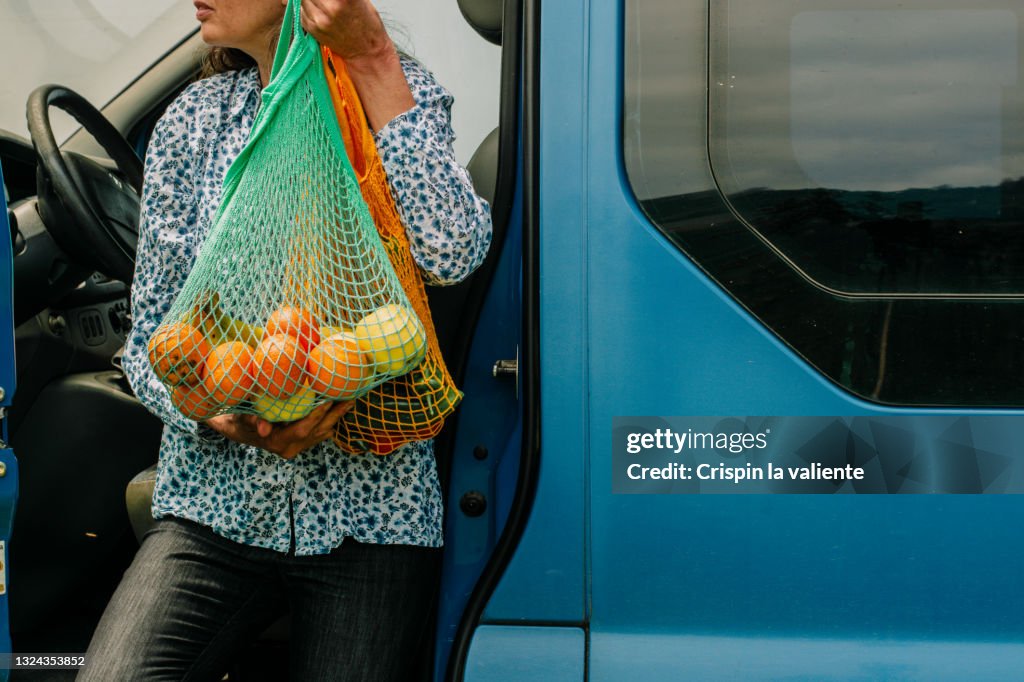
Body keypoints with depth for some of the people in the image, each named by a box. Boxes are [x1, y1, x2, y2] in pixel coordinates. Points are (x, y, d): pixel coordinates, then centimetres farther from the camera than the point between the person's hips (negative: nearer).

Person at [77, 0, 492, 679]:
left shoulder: (403, 94, 1)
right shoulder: (194, 121, 6)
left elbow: (452, 254, -20)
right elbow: (150, 341, 7)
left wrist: (372, 60, -19)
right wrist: (224, 418, -15)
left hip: (367, 516, -1)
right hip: (215, 507, 1)